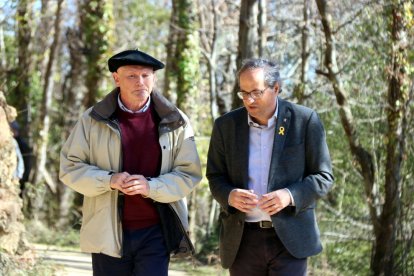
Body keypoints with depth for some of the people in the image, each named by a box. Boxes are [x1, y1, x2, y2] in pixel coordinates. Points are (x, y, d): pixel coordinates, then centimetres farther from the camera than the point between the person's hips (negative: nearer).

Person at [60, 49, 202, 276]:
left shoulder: (174, 122, 1)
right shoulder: (93, 120, 2)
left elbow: (189, 173, 0)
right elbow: (70, 167, 2)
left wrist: (151, 187, -18)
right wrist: (109, 180, -16)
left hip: (155, 233, -1)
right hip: (108, 233, 1)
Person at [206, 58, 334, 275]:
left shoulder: (304, 120, -3)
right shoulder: (226, 125, 4)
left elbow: (323, 176, -1)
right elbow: (215, 176, 10)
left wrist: (290, 196, -19)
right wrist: (230, 196, -13)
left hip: (289, 238, -3)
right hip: (243, 239, 3)